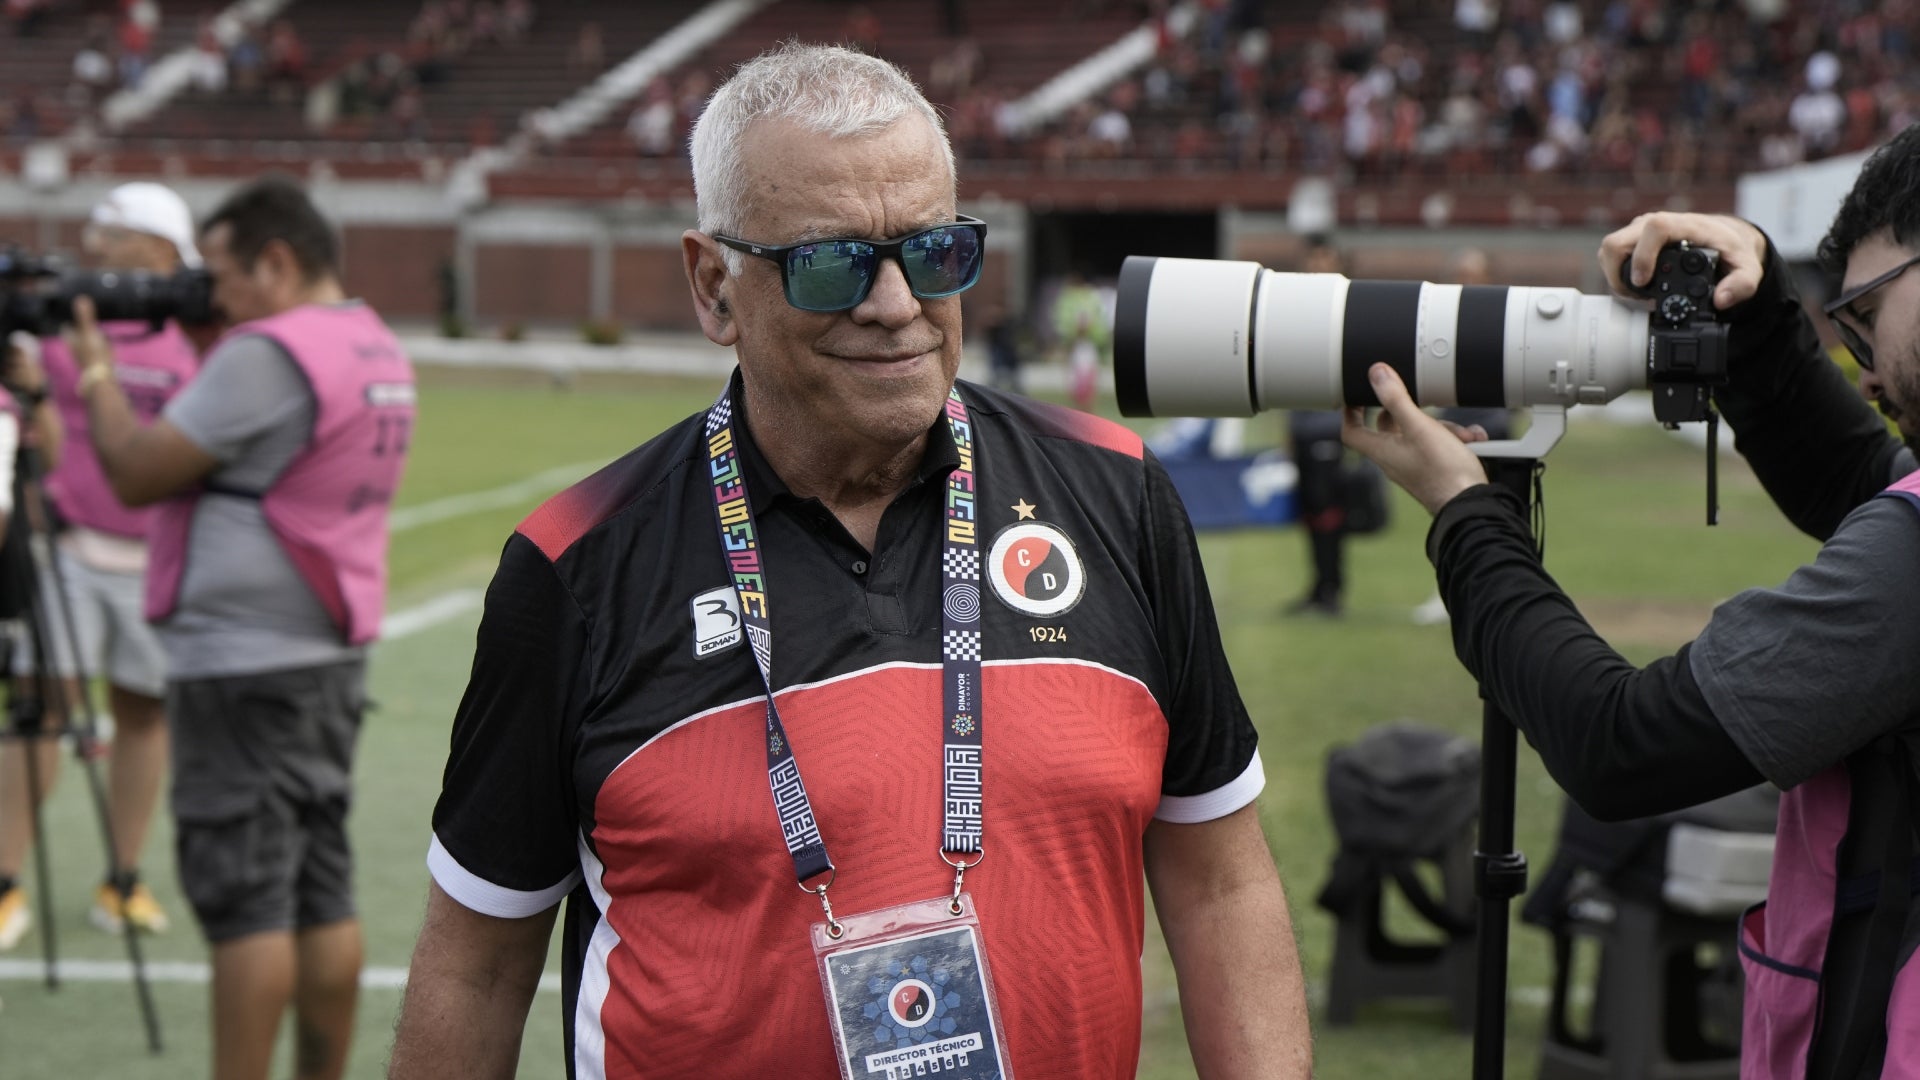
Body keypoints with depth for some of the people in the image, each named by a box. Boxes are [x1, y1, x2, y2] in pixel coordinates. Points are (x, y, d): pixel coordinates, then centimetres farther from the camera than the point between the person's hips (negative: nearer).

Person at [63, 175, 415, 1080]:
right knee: (322, 892, 12)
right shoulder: (379, 350, 12)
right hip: (332, 655, 9)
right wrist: (207, 349, 13)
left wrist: (96, 373, 1)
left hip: (244, 664, -9)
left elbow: (137, 474, -14)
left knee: (244, 898, -5)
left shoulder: (268, 353, -17)